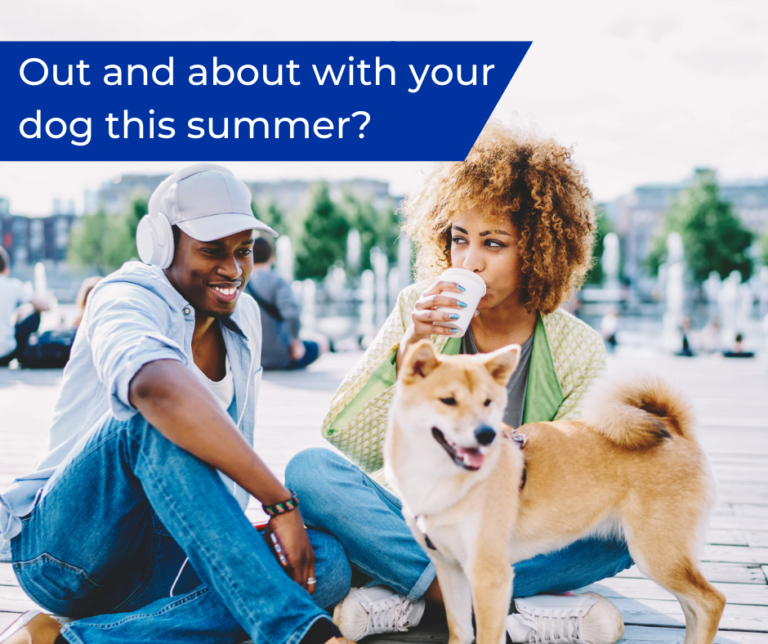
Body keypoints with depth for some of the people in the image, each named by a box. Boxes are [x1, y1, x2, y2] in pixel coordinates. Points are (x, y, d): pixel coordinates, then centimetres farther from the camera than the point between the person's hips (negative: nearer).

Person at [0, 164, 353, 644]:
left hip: (159, 565, 6)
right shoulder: (127, 297, -15)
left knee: (327, 564, -21)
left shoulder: (244, 318, 9)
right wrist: (280, 501, -41)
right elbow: (156, 385, -41)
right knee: (157, 420, -35)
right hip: (62, 549, -6)